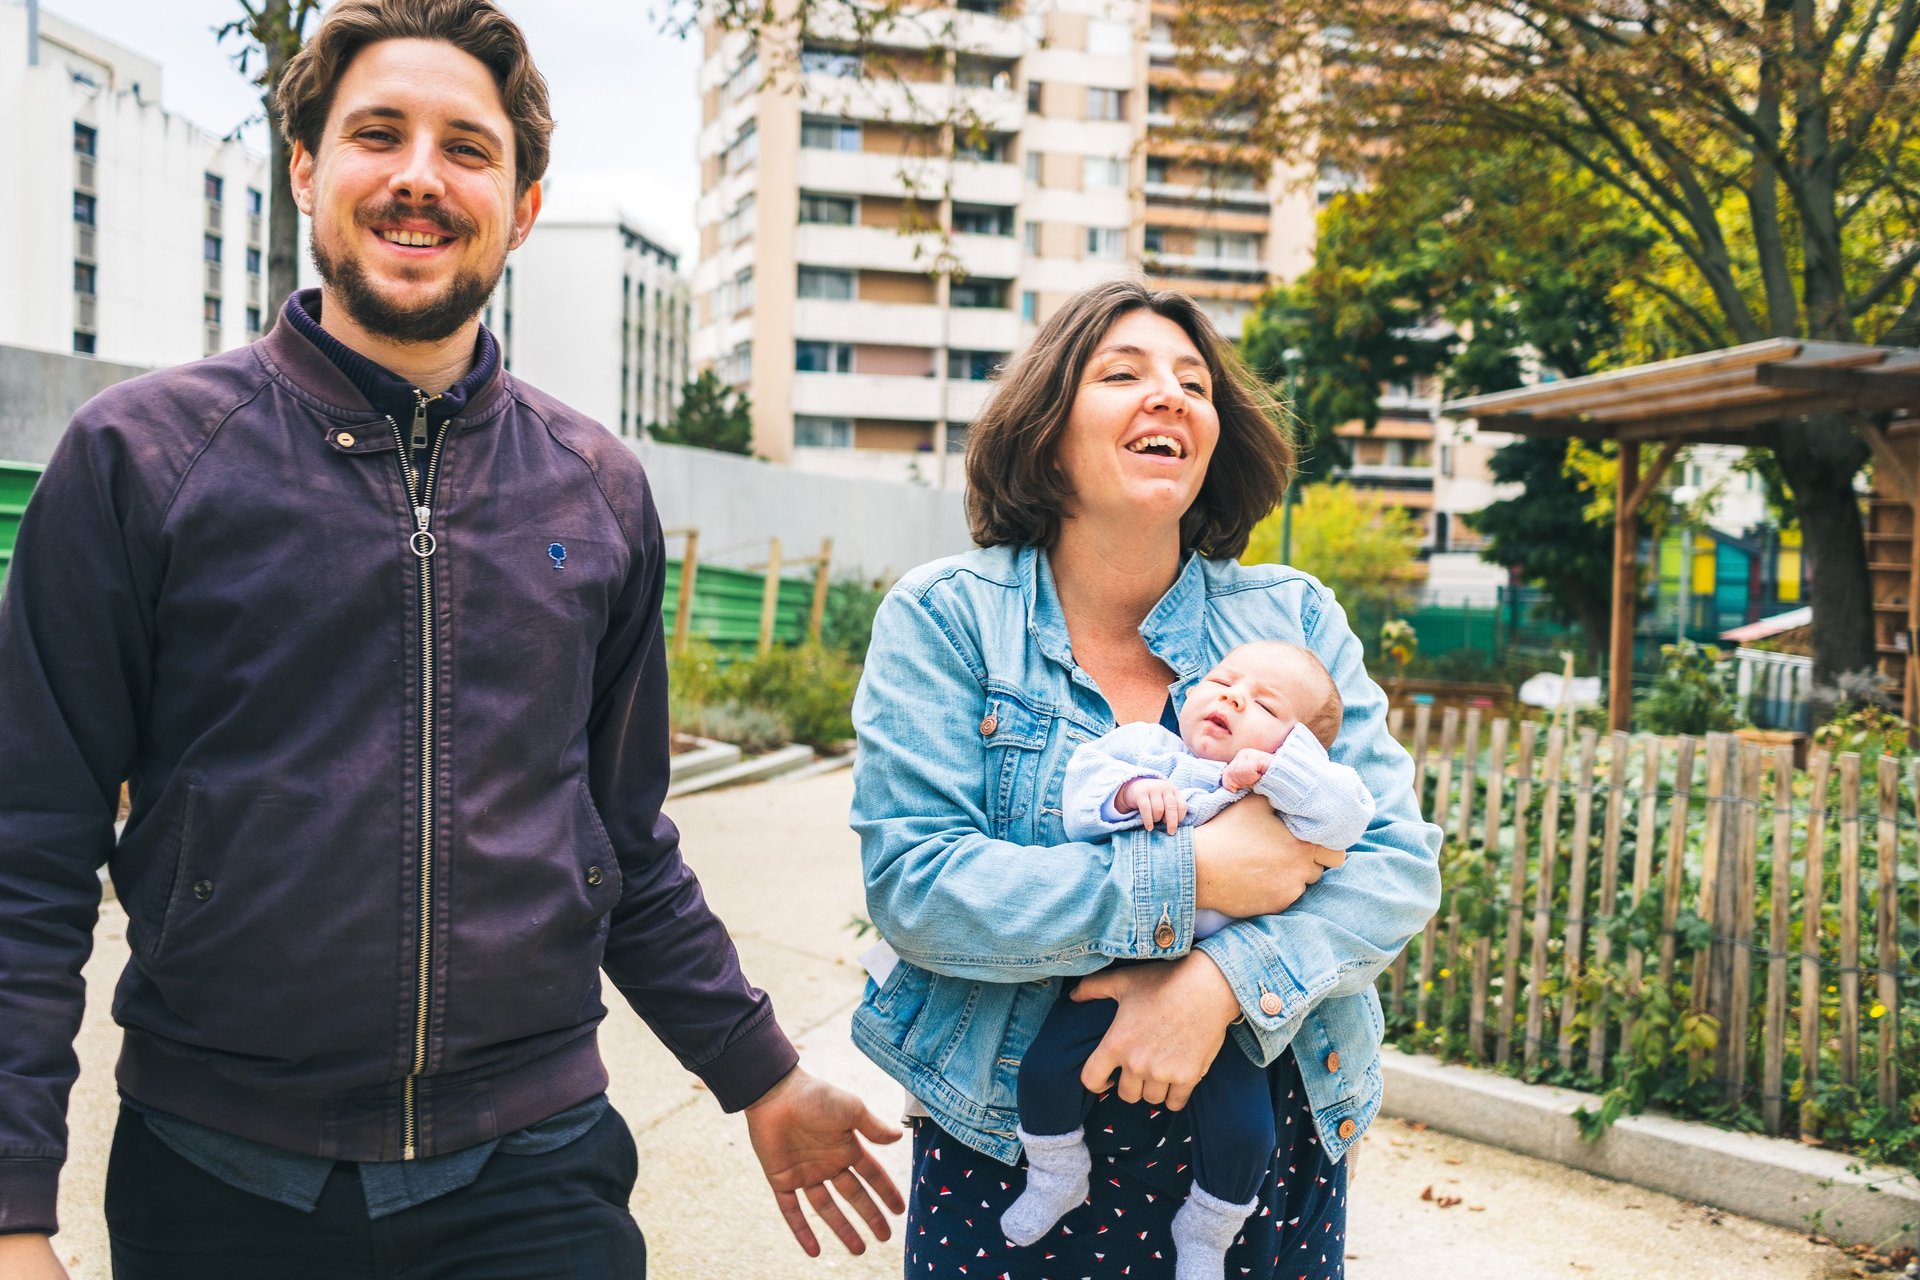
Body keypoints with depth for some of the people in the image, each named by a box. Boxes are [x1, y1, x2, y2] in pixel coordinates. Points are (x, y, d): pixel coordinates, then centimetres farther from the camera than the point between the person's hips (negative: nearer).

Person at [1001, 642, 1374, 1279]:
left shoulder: (1293, 788, -1)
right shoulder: (1147, 749, -1)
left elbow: (1345, 814, -17)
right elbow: (1080, 785, -11)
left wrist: (1270, 770, -26)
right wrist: (1128, 791, -29)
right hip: (1115, 972, 1)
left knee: (1244, 1126, -8)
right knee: (1046, 1063, -11)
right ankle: (1056, 1176, 21)